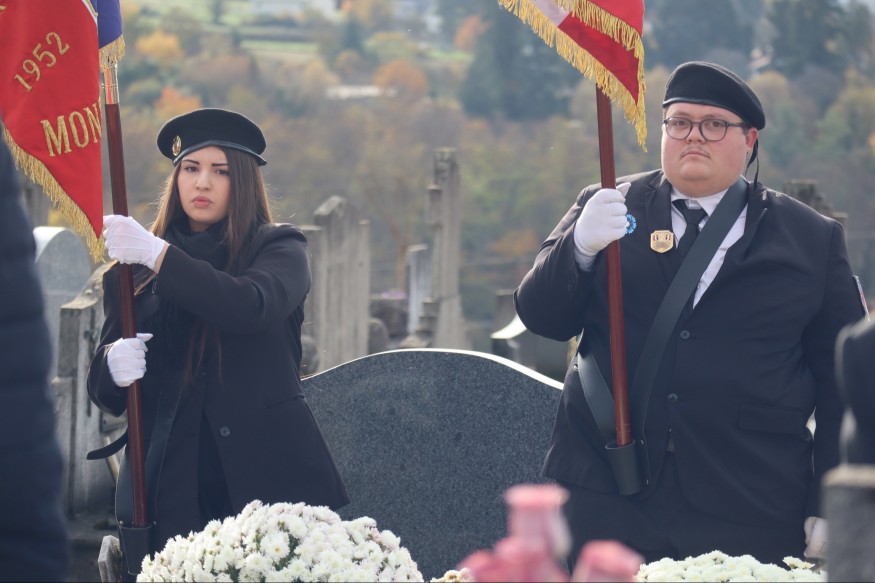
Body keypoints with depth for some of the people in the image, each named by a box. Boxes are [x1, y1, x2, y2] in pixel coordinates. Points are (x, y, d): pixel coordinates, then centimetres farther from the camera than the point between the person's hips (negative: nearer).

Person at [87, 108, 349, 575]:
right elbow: (104, 394, 12)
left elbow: (251, 305, -18)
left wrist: (159, 255, -22)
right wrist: (114, 366, -12)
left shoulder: (278, 249, 6)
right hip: (167, 490, 2)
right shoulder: (130, 273, 13)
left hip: (266, 477, -2)